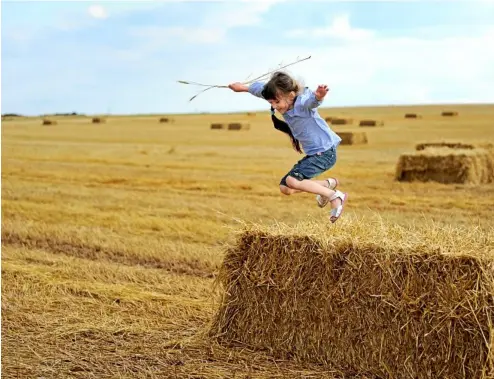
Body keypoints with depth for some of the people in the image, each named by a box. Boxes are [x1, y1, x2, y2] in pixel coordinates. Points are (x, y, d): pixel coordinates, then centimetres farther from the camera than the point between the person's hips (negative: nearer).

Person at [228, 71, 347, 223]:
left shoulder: (303, 103, -24)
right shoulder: (285, 103, -1)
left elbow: (312, 100, -49)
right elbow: (262, 88, 17)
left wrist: (319, 96, -72)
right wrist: (244, 87, 29)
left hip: (326, 152, -9)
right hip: (312, 154, 10)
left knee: (292, 181, -25)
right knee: (285, 188, 10)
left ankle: (336, 196, -13)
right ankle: (328, 184, 24)